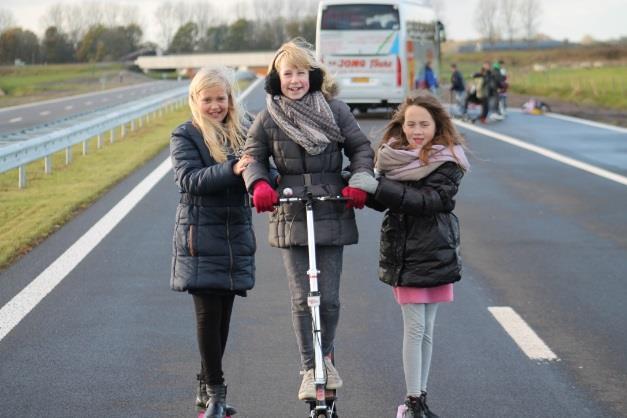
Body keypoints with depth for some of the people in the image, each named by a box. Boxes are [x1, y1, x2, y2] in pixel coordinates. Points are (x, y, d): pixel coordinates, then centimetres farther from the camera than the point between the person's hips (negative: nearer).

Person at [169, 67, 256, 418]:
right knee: (209, 314, -6)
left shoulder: (244, 132, 10)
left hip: (236, 236, 4)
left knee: (223, 316, 9)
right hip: (201, 238, -4)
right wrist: (231, 169, -31)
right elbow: (190, 179, -16)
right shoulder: (185, 137, -2)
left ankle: (207, 388, 22)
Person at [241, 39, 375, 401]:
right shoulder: (267, 119, 0)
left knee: (329, 298, 1)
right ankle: (309, 370, 11)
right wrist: (259, 185, -11)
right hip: (291, 219, 0)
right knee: (302, 299, -2)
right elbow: (254, 156, 8)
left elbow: (361, 147, 6)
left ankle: (326, 357, 27)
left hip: (331, 216, 0)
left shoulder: (336, 111, 0)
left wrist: (360, 182, -10)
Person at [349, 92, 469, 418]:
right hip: (403, 253, 0)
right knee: (414, 328, -2)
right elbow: (382, 200, 5)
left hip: (436, 253, 0)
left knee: (426, 330, 10)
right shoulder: (393, 156, 3)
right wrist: (359, 188, -16)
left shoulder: (448, 162, -6)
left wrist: (378, 188, -25)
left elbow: (429, 200, -20)